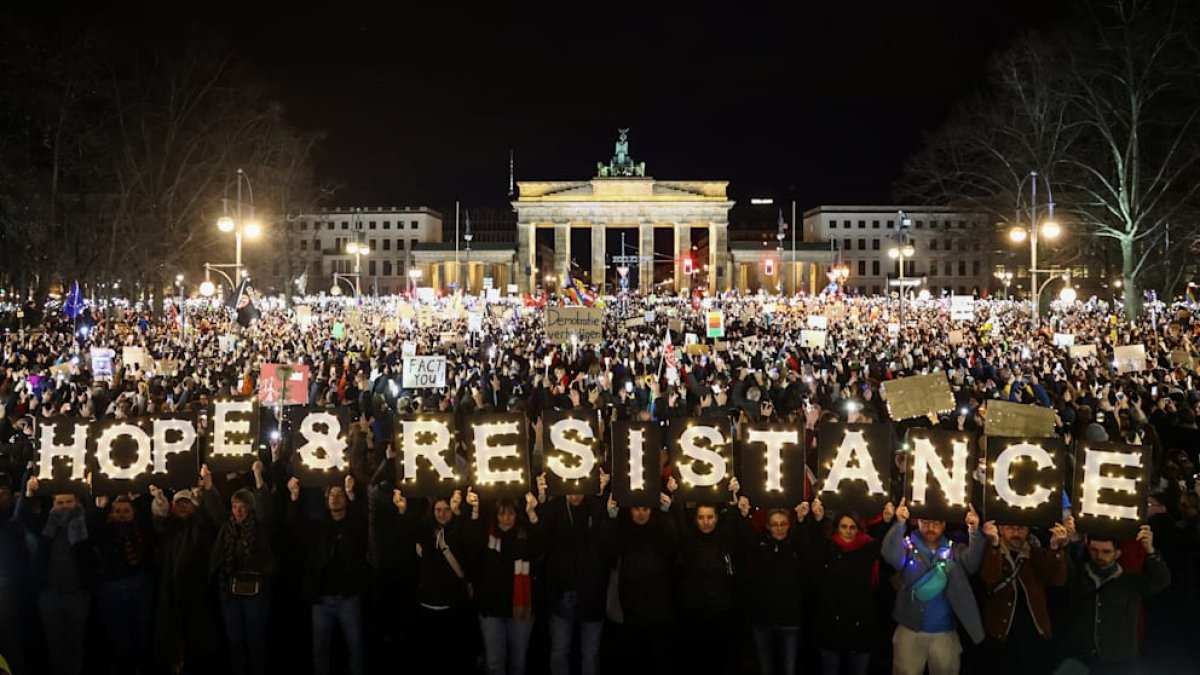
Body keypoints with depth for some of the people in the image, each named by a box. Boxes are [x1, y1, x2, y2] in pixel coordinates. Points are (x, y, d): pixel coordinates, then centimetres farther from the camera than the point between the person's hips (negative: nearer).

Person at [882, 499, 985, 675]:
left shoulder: (954, 550, 3)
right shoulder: (908, 547, -2)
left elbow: (972, 563, -14)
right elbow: (891, 555, -21)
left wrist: (974, 532, -31)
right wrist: (900, 524, -37)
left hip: (946, 634, 2)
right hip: (911, 632, -1)